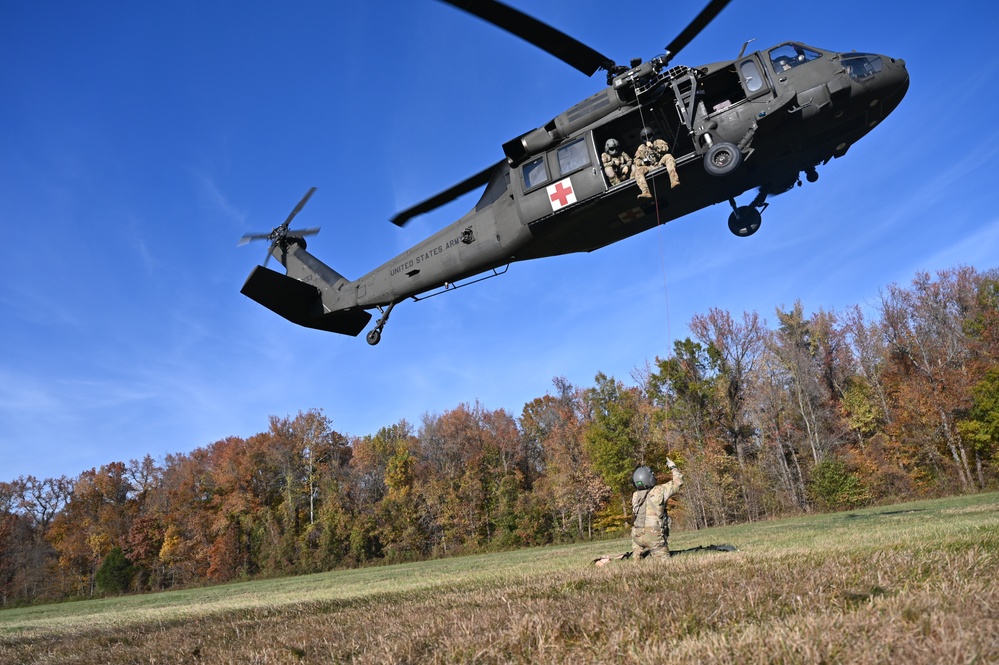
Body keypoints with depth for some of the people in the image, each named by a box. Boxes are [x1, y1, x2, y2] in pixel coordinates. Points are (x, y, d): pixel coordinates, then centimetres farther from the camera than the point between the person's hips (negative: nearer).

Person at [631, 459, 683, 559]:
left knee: (636, 560, 14)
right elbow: (678, 482, 4)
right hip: (654, 535, -4)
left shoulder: (635, 496, 8)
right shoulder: (659, 490, -5)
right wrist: (673, 467, 21)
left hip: (637, 535, 4)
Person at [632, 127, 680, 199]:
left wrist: (653, 146, -11)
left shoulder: (658, 142, 19)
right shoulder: (641, 148, 25)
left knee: (668, 156, -31)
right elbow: (637, 160, 18)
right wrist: (642, 162, -5)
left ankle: (673, 181, -50)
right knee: (637, 171, -27)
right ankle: (645, 192, -47)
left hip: (660, 164, -1)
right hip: (649, 168, 1)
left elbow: (666, 148, -1)